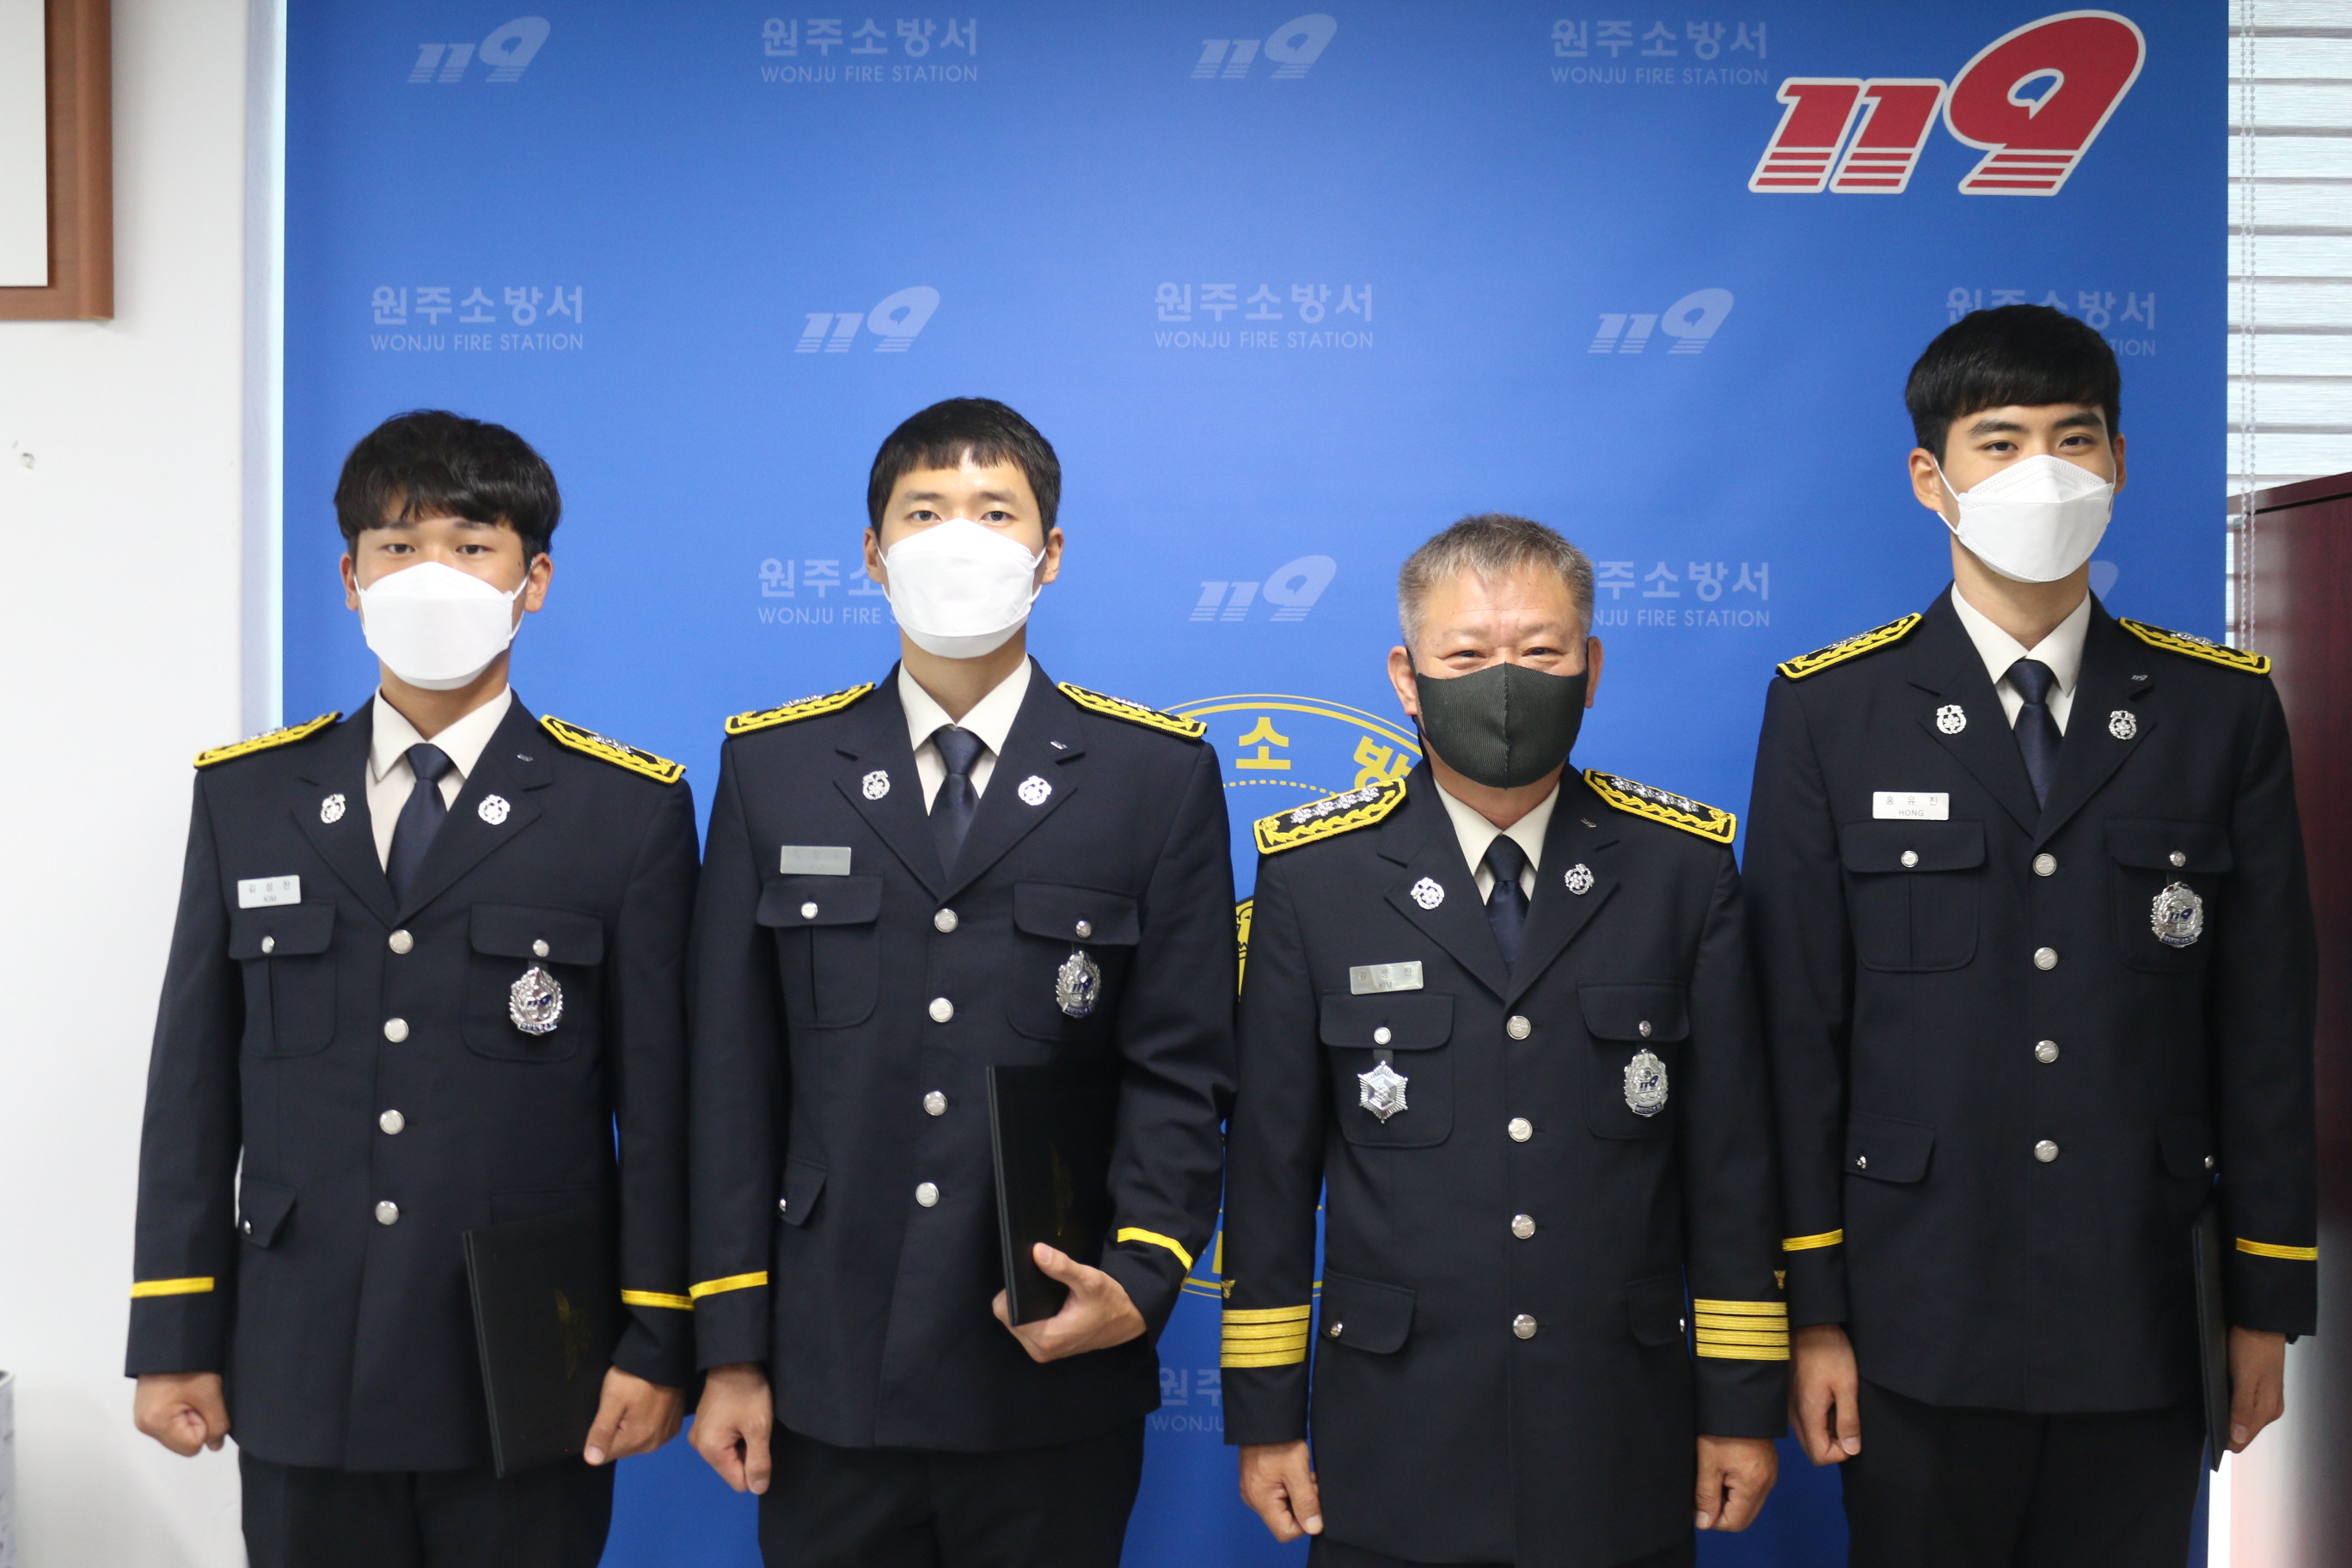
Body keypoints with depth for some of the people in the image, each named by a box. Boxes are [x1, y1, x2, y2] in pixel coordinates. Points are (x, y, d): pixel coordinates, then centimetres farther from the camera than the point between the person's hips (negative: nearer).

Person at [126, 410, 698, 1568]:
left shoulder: (628, 808, -1)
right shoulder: (245, 795, 7)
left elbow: (659, 1094, -3)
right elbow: (194, 1080, 6)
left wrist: (655, 1343, -6)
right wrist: (173, 1337, 4)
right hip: (300, 1378, 2)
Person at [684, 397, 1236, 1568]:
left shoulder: (1160, 775, 3)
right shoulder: (771, 768, 5)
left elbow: (1181, 1069, 1)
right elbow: (732, 1074, 3)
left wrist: (1141, 1279, -14)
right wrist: (731, 1348, 0)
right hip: (827, 1378, 1)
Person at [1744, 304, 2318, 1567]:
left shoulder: (2222, 709, 4)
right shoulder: (1831, 712, -1)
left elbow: (2264, 1021, 6)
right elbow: (1796, 1029, -3)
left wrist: (2271, 1300, 5)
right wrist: (1811, 1308, -5)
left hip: (2141, 1322, 2)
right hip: (1920, 1322, -2)